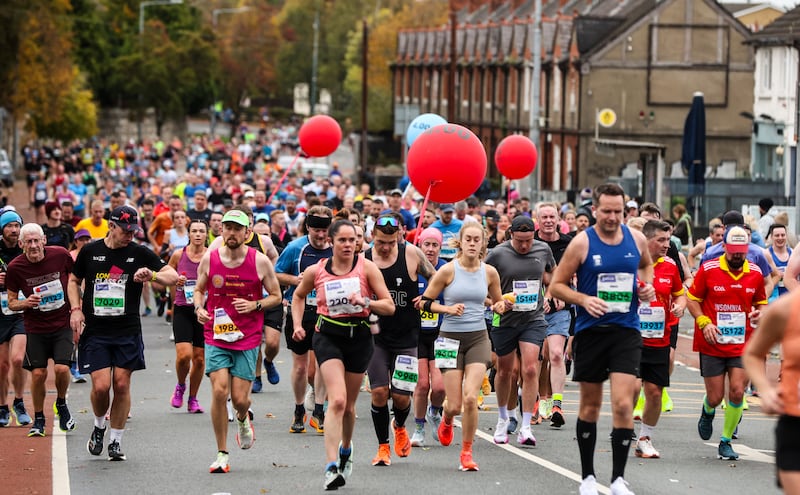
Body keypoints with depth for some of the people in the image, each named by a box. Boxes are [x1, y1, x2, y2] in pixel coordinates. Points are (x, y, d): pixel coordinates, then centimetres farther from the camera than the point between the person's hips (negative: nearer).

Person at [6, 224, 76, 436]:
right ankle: (38, 419, 18)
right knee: (38, 373, -3)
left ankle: (61, 404, 16)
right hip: (35, 328, 0)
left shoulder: (61, 255, -11)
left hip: (63, 324, 0)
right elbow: (11, 302, 0)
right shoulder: (15, 267, -11)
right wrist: (26, 303, -22)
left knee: (61, 368, -14)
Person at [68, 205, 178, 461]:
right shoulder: (90, 251, 4)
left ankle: (116, 441, 14)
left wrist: (152, 275, -24)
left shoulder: (139, 253, 0)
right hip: (95, 332, 0)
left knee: (121, 384, 0)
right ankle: (99, 427, 19)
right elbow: (74, 280, 19)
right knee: (101, 385, -10)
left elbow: (173, 276, -4)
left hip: (127, 332, 0)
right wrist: (76, 309, 4)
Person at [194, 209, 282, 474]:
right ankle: (222, 454, 0)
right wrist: (199, 308, -7)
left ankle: (243, 419, 37)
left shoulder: (260, 261, -4)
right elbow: (199, 290, 14)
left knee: (239, 399, -3)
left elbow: (276, 296, 5)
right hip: (216, 335, 1)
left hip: (247, 339, -1)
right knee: (219, 391, -14)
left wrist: (255, 305, -14)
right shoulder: (209, 259, 0)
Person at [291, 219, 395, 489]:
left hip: (359, 337, 1)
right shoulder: (315, 271, 0)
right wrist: (297, 325, 9)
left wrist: (365, 301, -21)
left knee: (348, 405, 13)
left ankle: (346, 448, 44)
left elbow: (389, 306, -5)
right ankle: (332, 467, -25)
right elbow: (298, 296, 21)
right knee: (337, 400, -20)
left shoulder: (367, 267, -4)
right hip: (328, 337, -1)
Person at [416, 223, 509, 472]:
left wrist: (500, 306, -5)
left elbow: (498, 302, 18)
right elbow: (424, 302, 0)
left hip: (478, 338, 1)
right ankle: (446, 420, 37)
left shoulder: (489, 272, 2)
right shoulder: (448, 270, -6)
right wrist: (448, 309, -15)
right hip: (451, 338, -1)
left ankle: (466, 453, 0)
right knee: (454, 405, -2)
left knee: (470, 398, -15)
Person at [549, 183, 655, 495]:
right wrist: (583, 299, -18)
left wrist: (646, 285, 4)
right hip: (591, 330, -1)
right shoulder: (582, 242, -6)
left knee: (623, 403, -11)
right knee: (590, 404, 9)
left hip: (626, 331, 1)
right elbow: (556, 285, -2)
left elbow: (646, 265, 25)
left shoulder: (636, 239, 3)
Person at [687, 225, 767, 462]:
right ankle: (707, 412, 40)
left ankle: (726, 441, 6)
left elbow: (761, 302, 17)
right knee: (715, 397, 1)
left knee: (737, 392, -11)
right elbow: (692, 299, 1)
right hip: (712, 345, -2)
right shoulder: (708, 269, -5)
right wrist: (704, 322, -14)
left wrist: (759, 313, -6)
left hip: (742, 345, 2)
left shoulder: (755, 273, 3)